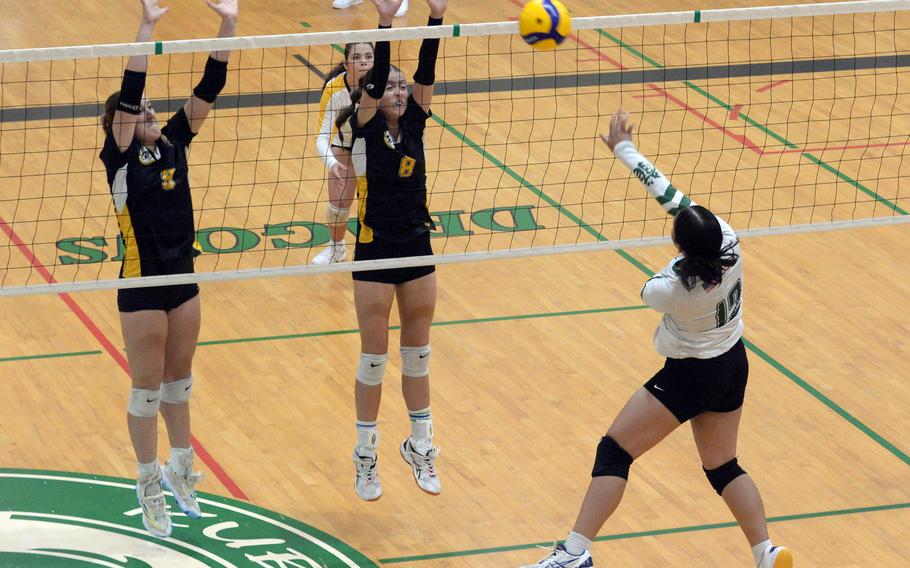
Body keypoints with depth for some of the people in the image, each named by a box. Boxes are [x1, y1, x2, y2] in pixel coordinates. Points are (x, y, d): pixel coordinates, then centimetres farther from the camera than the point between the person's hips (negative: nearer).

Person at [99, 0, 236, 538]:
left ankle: (180, 468, 36)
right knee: (148, 390, 6)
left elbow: (209, 89, -6)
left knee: (180, 380, 19)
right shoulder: (121, 157, -13)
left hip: (183, 279, 5)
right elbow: (127, 96, -27)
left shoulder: (174, 141, 1)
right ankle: (150, 487, 19)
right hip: (142, 287, -5)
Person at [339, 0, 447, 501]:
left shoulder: (413, 124, 0)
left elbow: (426, 73, -13)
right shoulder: (365, 129, -9)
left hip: (417, 251, 4)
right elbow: (375, 79, -25)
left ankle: (420, 447, 28)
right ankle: (366, 458, 17)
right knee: (374, 359, 4)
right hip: (375, 255, -4)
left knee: (418, 354, 13)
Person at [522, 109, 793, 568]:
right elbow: (671, 194, -10)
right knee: (722, 465, 21)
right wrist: (625, 151, -3)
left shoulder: (674, 290, -31)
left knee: (614, 451, 2)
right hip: (733, 367, 7)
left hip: (689, 377, -7)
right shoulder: (729, 243, -20)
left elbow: (648, 291, -3)